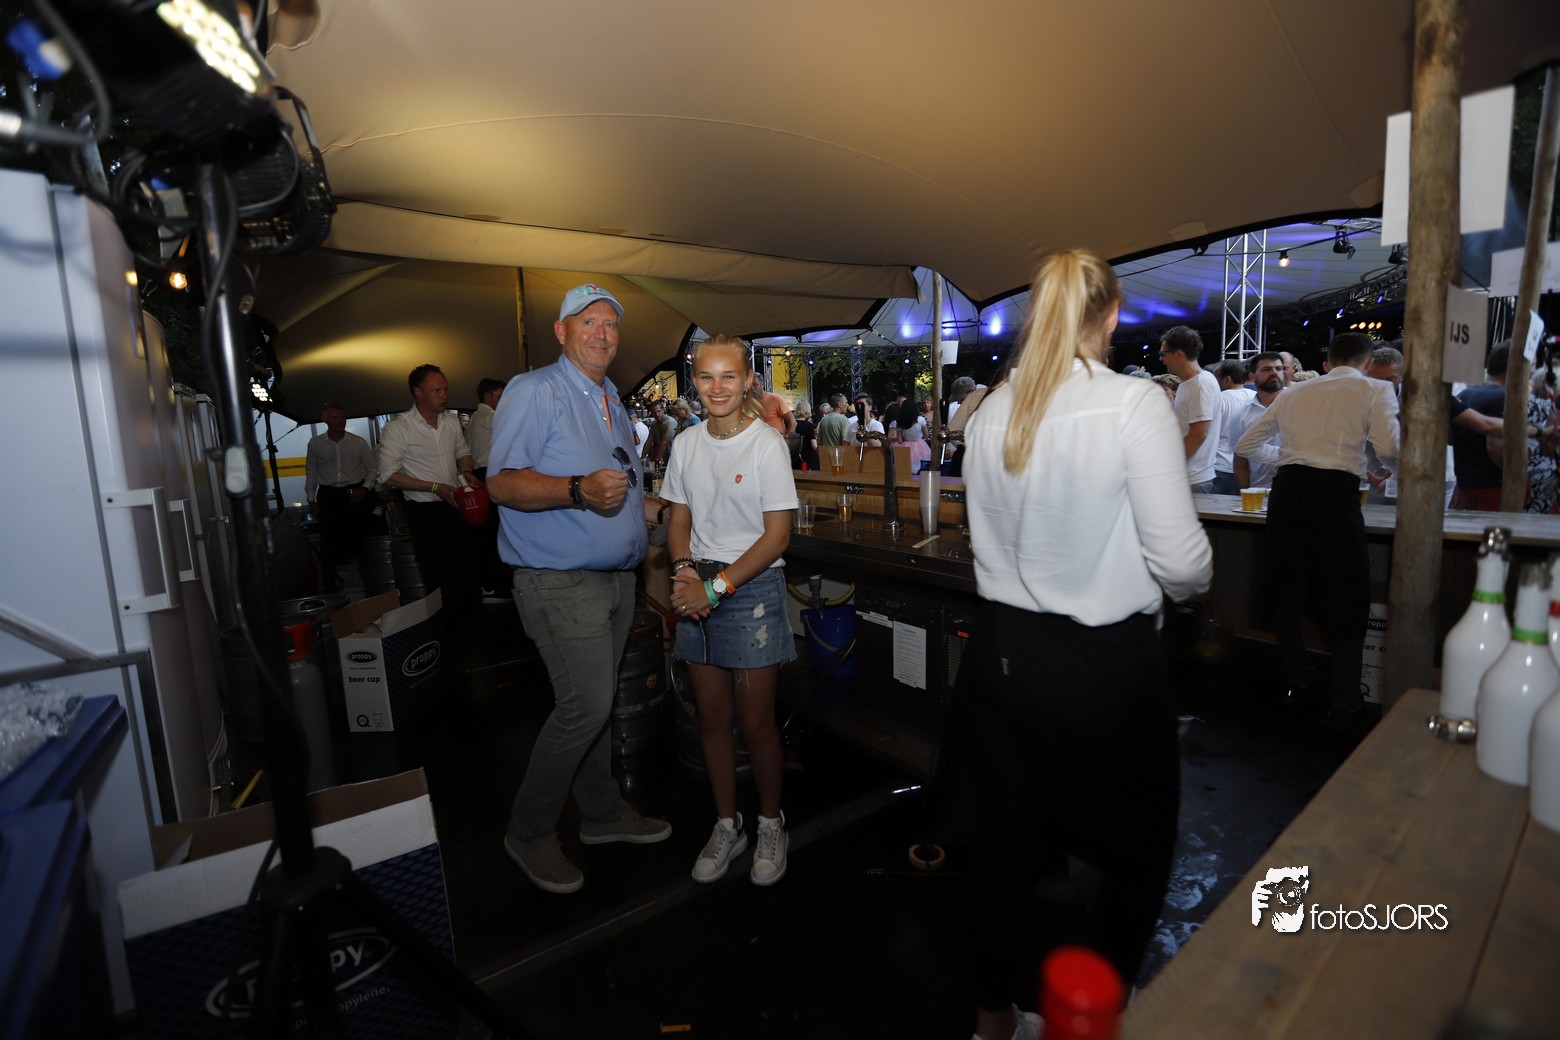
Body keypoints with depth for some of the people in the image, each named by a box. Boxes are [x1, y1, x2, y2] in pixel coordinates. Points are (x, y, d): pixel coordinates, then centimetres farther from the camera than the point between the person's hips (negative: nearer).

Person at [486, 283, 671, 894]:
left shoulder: (614, 402, 18)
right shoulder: (534, 391, -7)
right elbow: (502, 482, -17)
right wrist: (579, 490, -29)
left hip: (616, 578, 8)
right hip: (560, 581, -8)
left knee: (592, 702, 16)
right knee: (585, 705, -10)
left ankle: (603, 814, 31)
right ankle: (529, 831, 11)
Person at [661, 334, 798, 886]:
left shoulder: (766, 443, -10)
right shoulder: (688, 445, 5)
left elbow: (777, 536, -12)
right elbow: (679, 521, 11)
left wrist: (717, 587, -16)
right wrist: (685, 571, -8)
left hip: (752, 588, -5)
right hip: (699, 591, 5)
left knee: (755, 723, 4)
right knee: (711, 719, 13)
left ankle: (771, 825, 29)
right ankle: (727, 825, 32)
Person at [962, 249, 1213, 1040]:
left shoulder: (990, 412, 1)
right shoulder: (1134, 404, -15)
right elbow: (1180, 559, -15)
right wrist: (1191, 580, 7)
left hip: (1004, 647, 5)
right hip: (1105, 658, -5)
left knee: (1004, 832, 19)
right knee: (1141, 841, 21)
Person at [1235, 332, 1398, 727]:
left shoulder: (1293, 392, 21)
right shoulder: (1376, 389, 9)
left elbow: (1243, 445, 23)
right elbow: (1389, 447, -7)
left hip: (1287, 488, 4)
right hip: (1336, 491, -3)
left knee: (1288, 591, 16)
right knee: (1345, 600, 6)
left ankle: (1295, 684, 25)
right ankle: (1344, 705, 8)